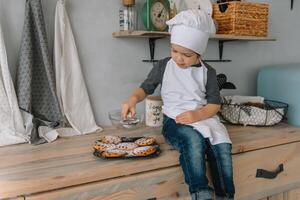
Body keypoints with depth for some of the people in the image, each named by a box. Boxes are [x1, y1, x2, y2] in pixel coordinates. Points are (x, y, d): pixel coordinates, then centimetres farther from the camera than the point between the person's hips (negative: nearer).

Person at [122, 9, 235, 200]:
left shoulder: (207, 72, 5)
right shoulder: (163, 66, 5)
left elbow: (215, 104, 4)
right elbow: (145, 88, 12)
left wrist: (197, 115, -16)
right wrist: (133, 99, -11)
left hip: (203, 118, 2)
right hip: (175, 121, -1)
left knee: (223, 147, -27)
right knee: (193, 139, -35)